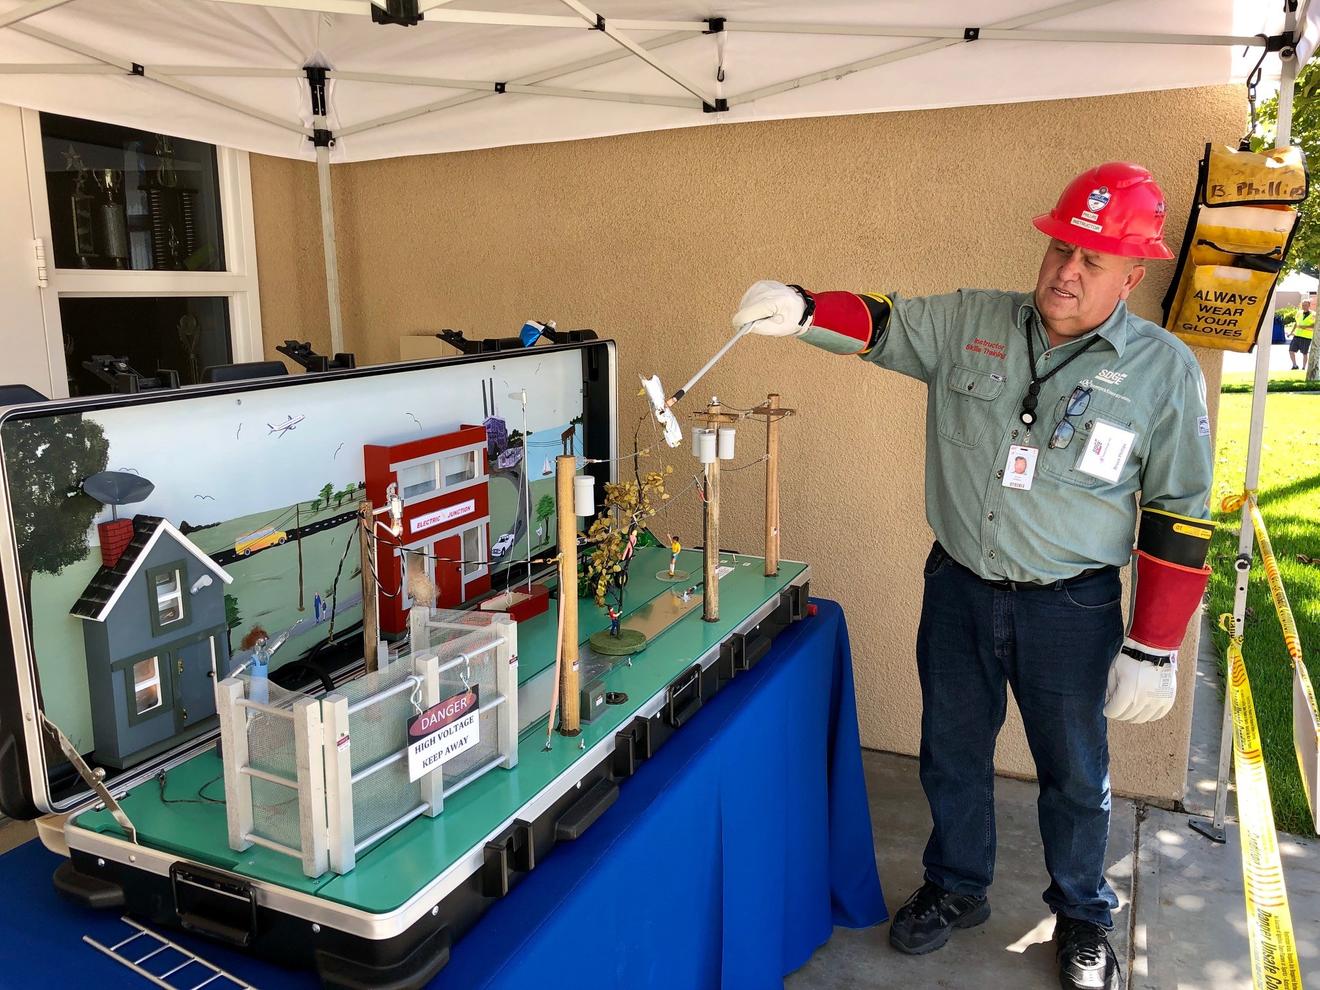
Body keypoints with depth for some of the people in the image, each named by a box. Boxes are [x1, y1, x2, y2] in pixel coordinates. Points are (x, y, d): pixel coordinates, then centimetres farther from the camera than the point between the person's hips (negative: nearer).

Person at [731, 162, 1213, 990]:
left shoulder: (1163, 370, -8)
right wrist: (800, 311, -25)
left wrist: (1153, 650, -7)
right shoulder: (969, 324, -2)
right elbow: (879, 325, -2)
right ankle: (956, 890, 42)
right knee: (952, 754, 17)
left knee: (1075, 772, 15)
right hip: (958, 589, 2)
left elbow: (1179, 518, -6)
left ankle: (1083, 917, 42)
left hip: (1070, 609, -2)